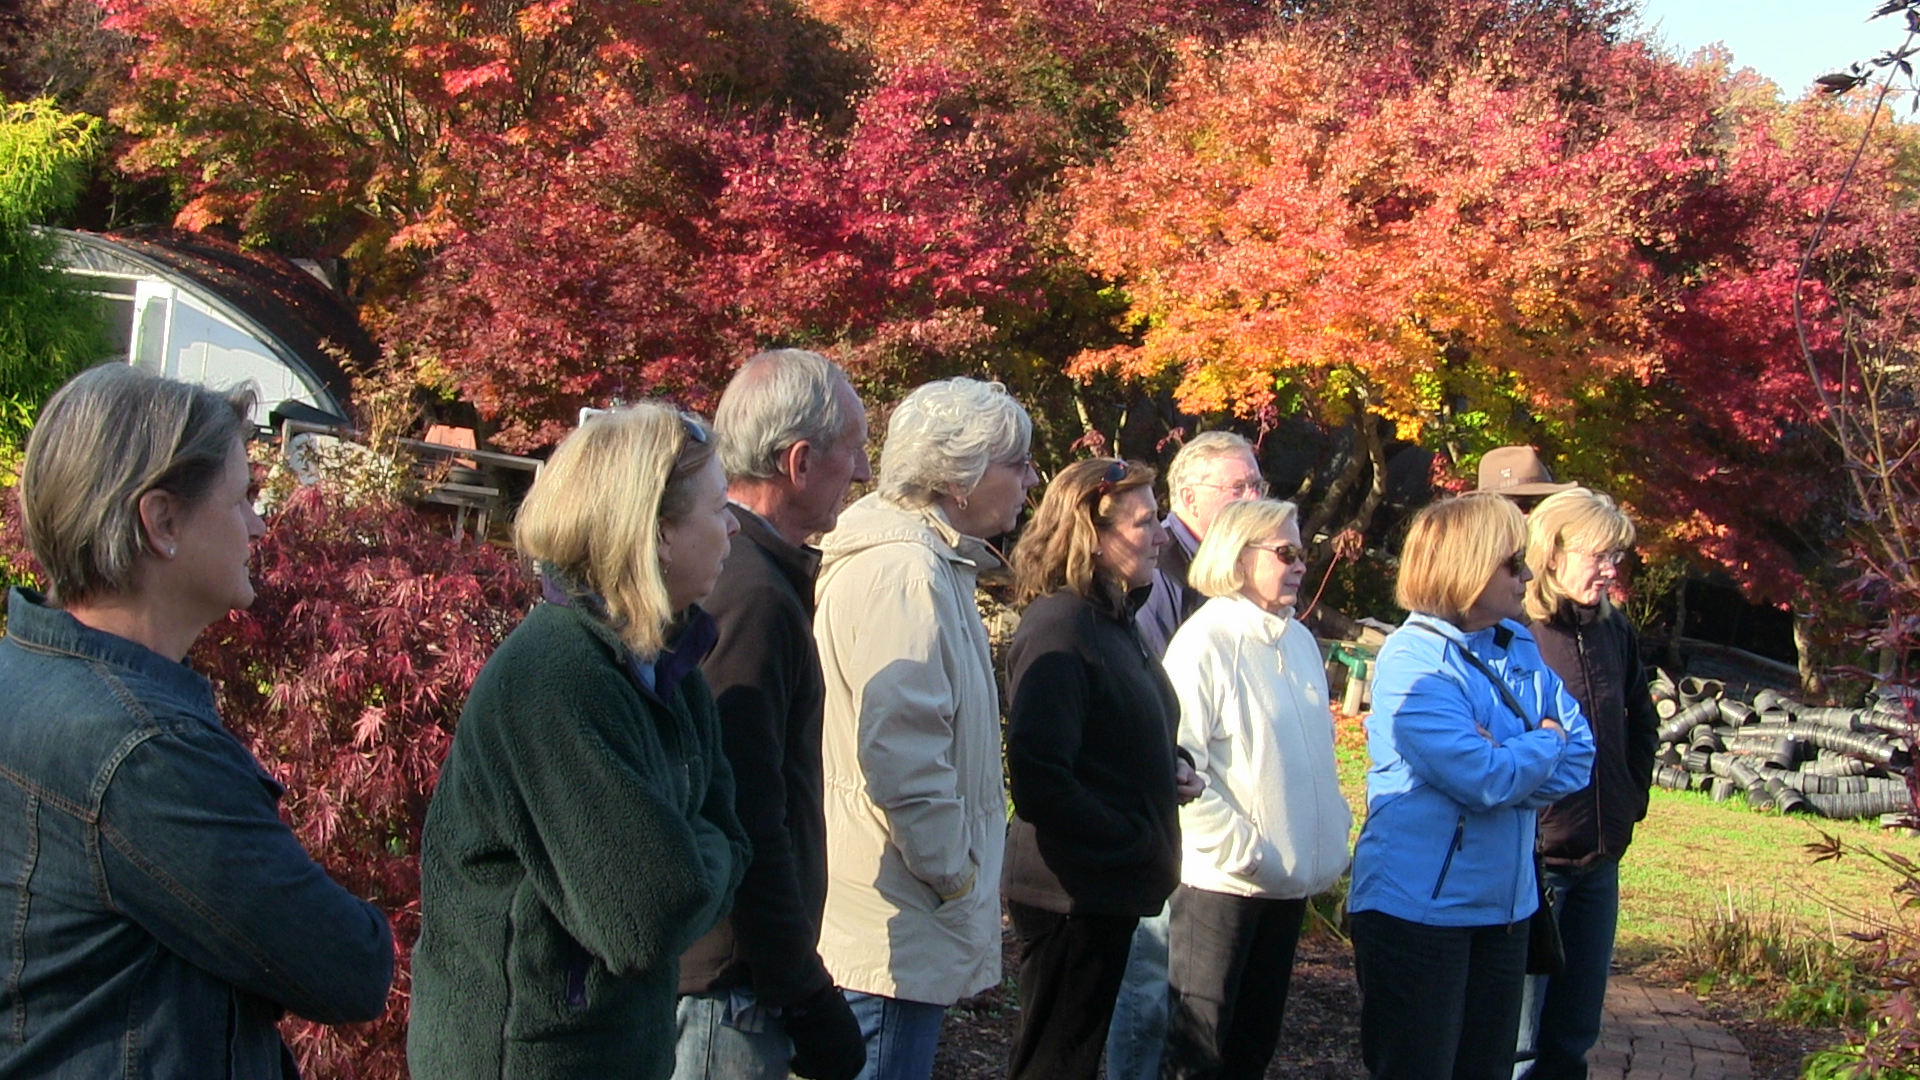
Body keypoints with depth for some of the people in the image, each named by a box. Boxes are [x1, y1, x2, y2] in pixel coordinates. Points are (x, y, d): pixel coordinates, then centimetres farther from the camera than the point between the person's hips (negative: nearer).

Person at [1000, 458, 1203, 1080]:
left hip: (1110, 889, 10)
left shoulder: (1114, 621, 12)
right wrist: (1130, 841, -19)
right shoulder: (1058, 625, -18)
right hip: (1072, 894, -10)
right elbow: (1039, 774, -27)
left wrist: (1173, 768, 4)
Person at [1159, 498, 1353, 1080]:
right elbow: (1179, 765, -18)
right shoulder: (1205, 640, -13)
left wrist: (1332, 832, 10)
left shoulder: (1300, 640, 10)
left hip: (1291, 878, 7)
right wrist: (1240, 850, -19)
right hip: (1221, 879, -7)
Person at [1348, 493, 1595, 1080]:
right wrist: (1544, 743, -5)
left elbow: (1579, 754, 3)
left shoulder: (1520, 648, 8)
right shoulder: (1413, 661, -16)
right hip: (1418, 906, -7)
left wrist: (1509, 762, -14)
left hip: (1503, 904, 8)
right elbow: (1485, 780, -23)